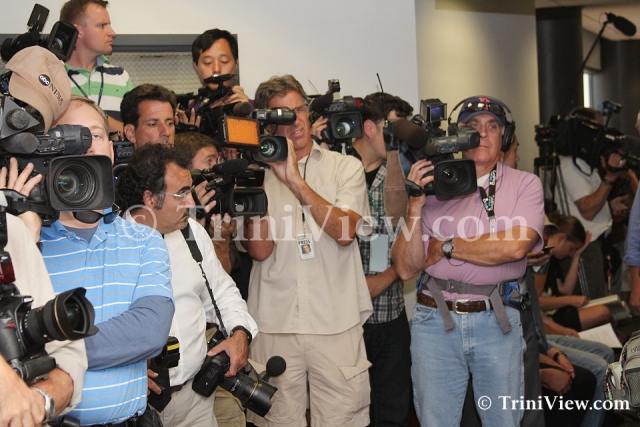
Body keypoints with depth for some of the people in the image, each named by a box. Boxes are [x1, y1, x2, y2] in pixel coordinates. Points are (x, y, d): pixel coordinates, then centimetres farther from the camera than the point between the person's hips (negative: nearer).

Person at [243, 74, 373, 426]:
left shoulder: (345, 167, 8)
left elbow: (345, 232, -10)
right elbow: (260, 250, -4)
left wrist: (295, 180, -14)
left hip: (336, 322, 0)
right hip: (274, 324, 1)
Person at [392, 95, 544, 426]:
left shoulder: (525, 184, 3)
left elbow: (515, 247, -15)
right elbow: (406, 269, 0)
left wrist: (445, 247, -7)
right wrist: (415, 206, -12)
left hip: (498, 323, -1)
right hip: (435, 320, 1)